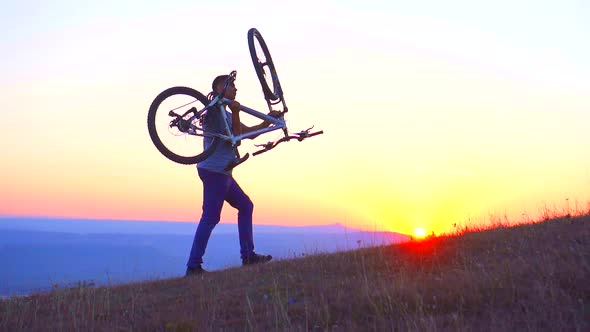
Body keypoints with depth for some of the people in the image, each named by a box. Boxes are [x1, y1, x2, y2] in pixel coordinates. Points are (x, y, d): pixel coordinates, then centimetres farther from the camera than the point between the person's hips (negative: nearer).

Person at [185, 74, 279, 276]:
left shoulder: (226, 113, 22)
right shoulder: (216, 110, -9)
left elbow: (249, 132, 20)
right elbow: (235, 137, -15)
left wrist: (269, 120, 11)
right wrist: (235, 113, -24)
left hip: (223, 172, 11)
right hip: (214, 170, -11)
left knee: (245, 206, 15)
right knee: (210, 217, -11)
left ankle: (248, 255, 19)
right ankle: (193, 265, -11)